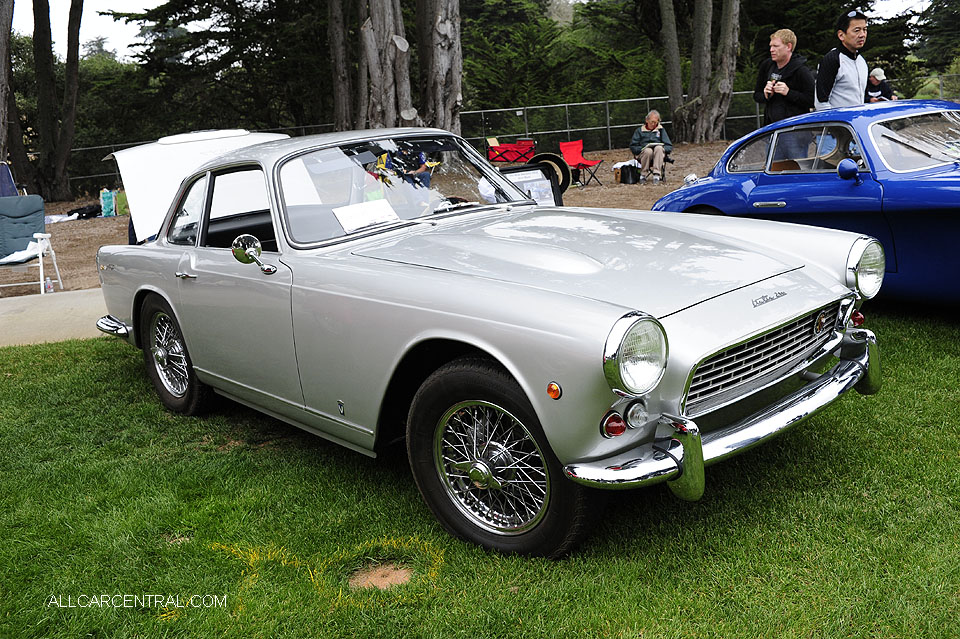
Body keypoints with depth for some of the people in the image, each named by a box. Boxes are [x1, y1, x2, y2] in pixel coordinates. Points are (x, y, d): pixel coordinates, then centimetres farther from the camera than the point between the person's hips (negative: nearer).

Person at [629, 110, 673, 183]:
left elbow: (670, 147, 12)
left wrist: (663, 149, -11)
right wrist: (642, 149, -14)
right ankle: (643, 175, -21)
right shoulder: (640, 130, 16)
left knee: (658, 148, -34)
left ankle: (657, 175, -39)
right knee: (648, 151, -36)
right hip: (642, 155, -1)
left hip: (658, 155, 1)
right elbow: (633, 147, 6)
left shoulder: (661, 130, 19)